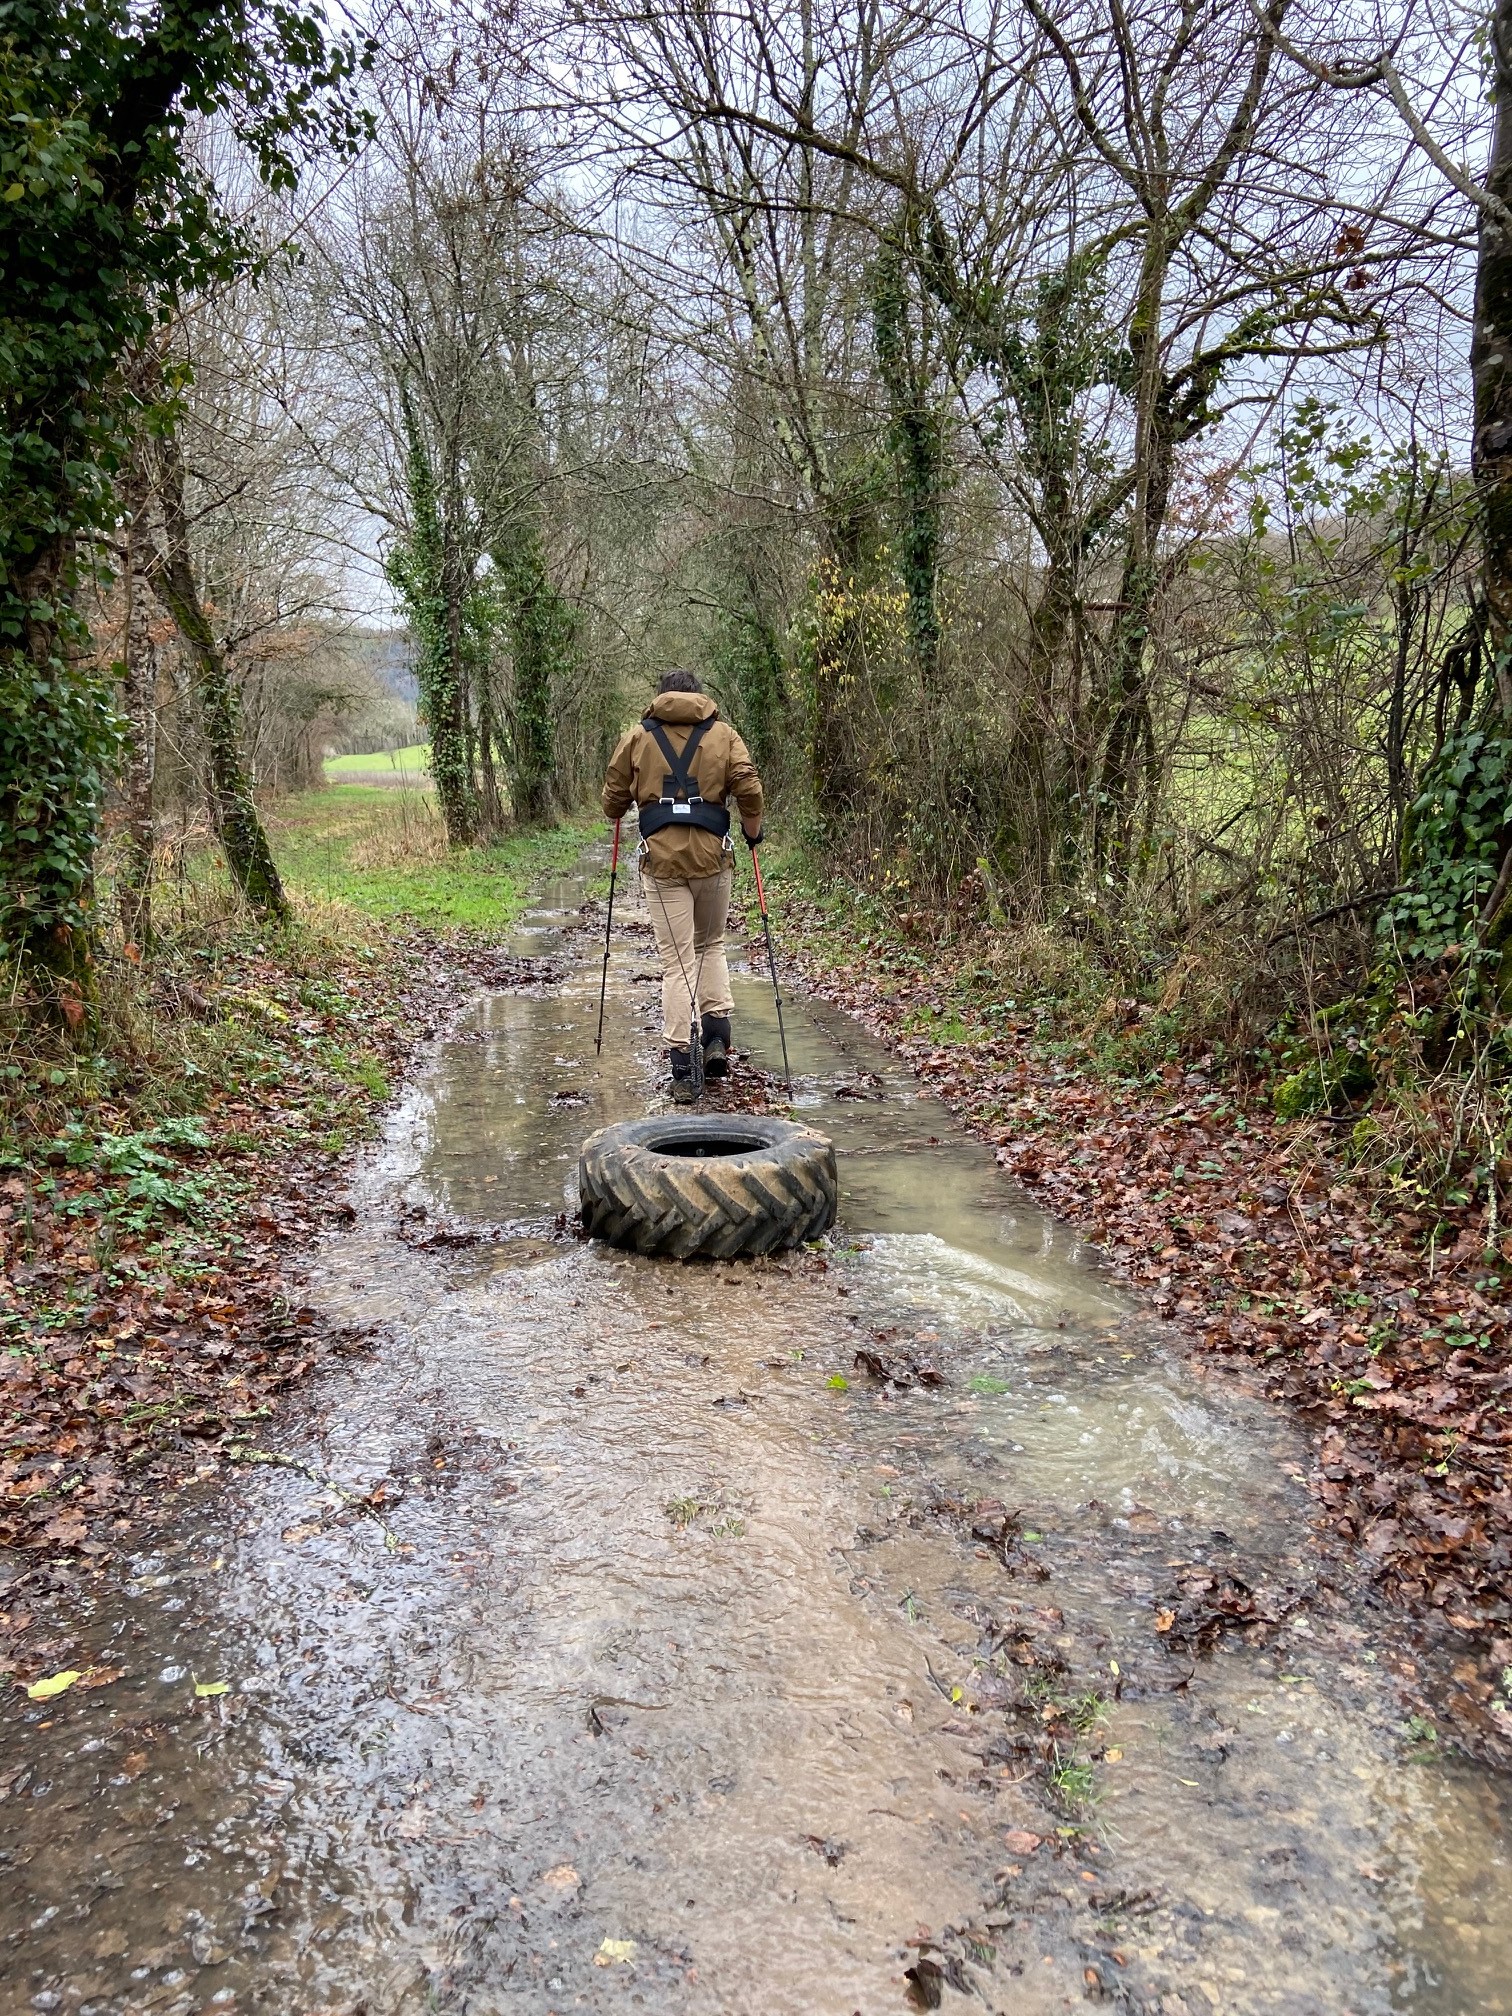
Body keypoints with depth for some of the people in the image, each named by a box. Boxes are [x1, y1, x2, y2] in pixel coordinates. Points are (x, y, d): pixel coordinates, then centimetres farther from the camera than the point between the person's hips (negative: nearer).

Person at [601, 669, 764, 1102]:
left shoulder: (637, 737, 8)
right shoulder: (723, 735, 8)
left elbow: (613, 801, 7)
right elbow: (749, 788, -5)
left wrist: (621, 813, 30)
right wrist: (753, 830, 11)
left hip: (661, 859, -1)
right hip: (713, 856, 1)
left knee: (677, 961, 1)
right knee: (711, 945, 22)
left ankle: (683, 1067, -2)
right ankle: (716, 1035, 7)